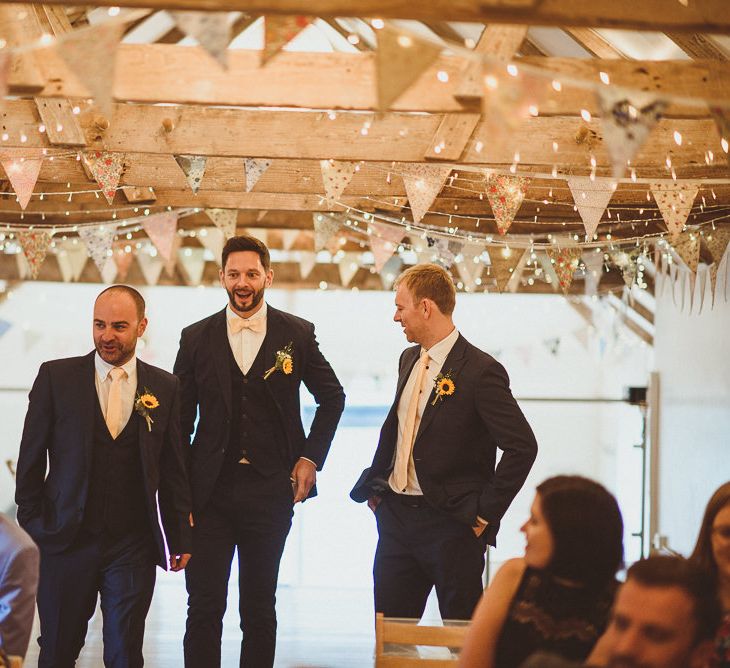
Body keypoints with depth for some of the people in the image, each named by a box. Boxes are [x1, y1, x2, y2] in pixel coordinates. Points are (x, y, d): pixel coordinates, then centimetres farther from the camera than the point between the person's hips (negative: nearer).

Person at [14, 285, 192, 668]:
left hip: (134, 546, 1)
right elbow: (32, 457, 3)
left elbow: (172, 469, 8)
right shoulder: (55, 377, 0)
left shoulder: (164, 388, 4)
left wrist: (179, 537, 7)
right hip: (67, 540, 0)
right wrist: (33, 521, 0)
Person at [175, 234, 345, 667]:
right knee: (204, 608, -2)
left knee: (260, 609, 10)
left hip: (270, 490, 0)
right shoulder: (197, 338, 4)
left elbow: (332, 397, 15)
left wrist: (311, 456, 4)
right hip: (211, 491, 0)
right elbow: (180, 419, 7)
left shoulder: (298, 334, 3)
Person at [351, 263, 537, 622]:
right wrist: (375, 485, 13)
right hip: (395, 516, 7)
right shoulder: (409, 360, 11)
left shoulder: (480, 370, -14)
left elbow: (522, 446, -17)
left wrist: (486, 512, -15)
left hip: (450, 525, -7)